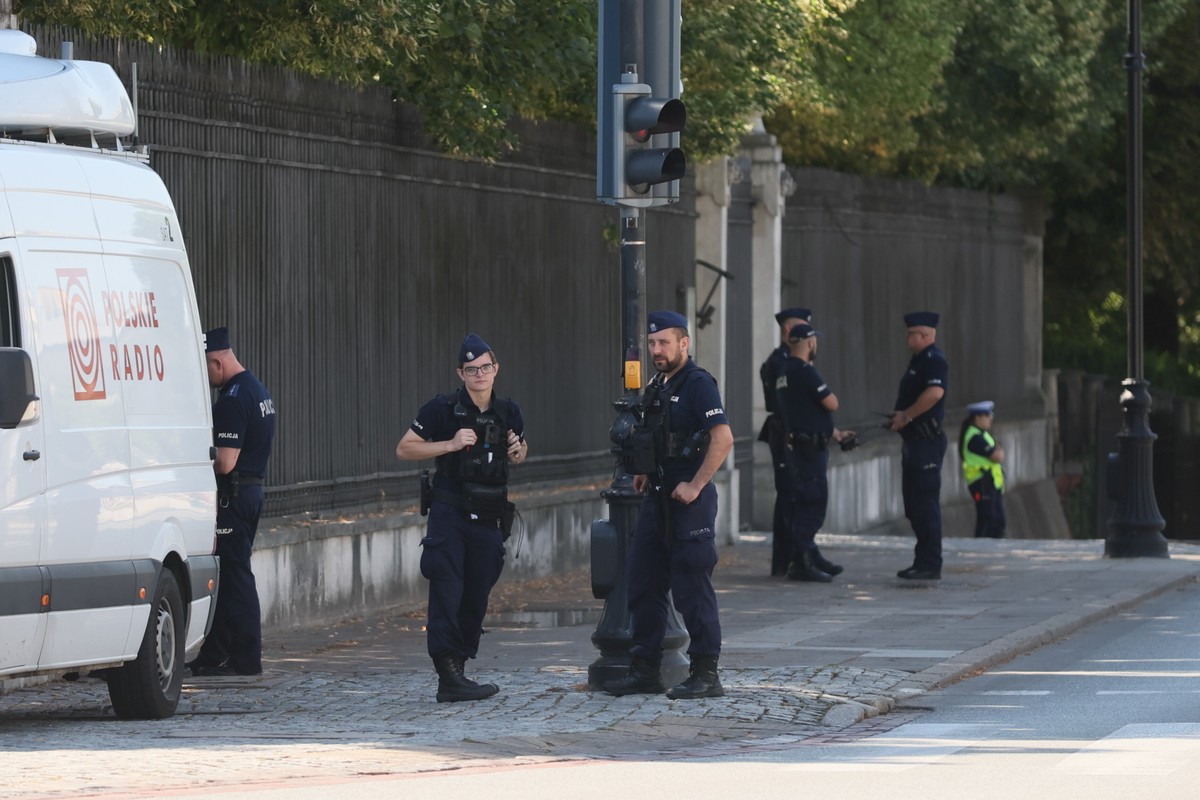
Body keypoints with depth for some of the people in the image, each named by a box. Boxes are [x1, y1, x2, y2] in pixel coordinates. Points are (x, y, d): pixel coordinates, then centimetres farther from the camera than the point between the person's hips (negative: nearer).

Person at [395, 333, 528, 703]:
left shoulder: (508, 413, 7)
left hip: (488, 518, 5)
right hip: (449, 515, -5)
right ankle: (449, 678, -18)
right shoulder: (443, 409, -8)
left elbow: (521, 449, 25)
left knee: (476, 597, 6)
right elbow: (404, 449, -6)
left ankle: (457, 670, 16)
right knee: (447, 592, -13)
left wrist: (518, 452, 1)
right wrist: (450, 444, -16)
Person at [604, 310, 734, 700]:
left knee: (692, 588, -6)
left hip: (688, 500, -9)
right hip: (657, 498, 9)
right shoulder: (656, 387, 16)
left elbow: (723, 438, -21)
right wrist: (645, 471, 15)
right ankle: (645, 671, 15)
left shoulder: (697, 384, -12)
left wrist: (695, 486, -20)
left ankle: (706, 674, -2)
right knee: (644, 584, 9)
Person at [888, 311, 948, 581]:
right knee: (914, 505, 13)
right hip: (915, 440, 11)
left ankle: (930, 565, -7)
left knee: (925, 503, -9)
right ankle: (923, 561, 19)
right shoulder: (919, 360, 19)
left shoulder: (934, 360, -13)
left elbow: (934, 393, -29)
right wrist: (899, 417, 8)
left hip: (927, 441, -11)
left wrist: (906, 416, -20)